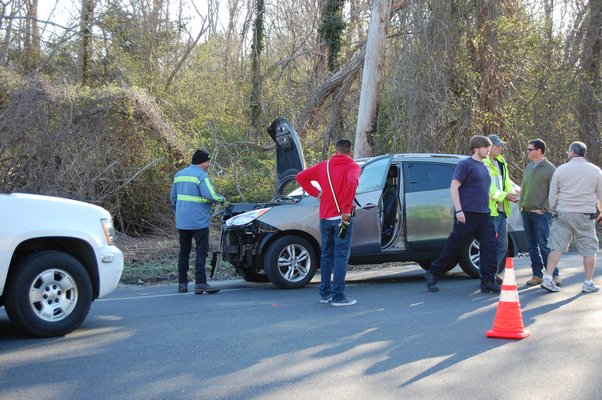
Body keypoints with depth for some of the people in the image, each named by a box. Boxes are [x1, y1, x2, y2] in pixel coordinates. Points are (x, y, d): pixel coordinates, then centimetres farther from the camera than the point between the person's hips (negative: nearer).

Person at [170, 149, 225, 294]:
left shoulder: (179, 174, 13)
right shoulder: (201, 175, -11)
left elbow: (173, 197, 19)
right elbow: (209, 195, -22)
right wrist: (222, 199, -4)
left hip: (182, 221, 7)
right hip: (198, 221, -7)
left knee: (184, 251, 14)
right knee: (201, 251, -5)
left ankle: (182, 283, 15)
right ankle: (200, 283, -12)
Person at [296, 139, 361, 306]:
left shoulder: (323, 166, 8)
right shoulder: (352, 167, -7)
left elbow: (301, 177, 9)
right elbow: (352, 182, -28)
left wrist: (316, 193, 8)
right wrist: (346, 210, -23)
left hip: (324, 217, 5)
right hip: (341, 218, -5)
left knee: (326, 255, 17)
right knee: (341, 257, -3)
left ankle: (325, 293, 23)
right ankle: (338, 297, -5)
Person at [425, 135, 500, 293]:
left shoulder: (485, 167, 17)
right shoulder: (466, 164, -6)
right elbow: (454, 187, -12)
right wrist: (458, 210, -18)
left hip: (484, 215, 7)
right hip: (467, 214, -7)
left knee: (490, 247, -1)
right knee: (454, 247, -1)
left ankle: (488, 282, 3)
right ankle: (432, 274, 13)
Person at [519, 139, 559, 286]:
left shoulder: (550, 169, -7)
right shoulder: (528, 167, 13)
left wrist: (543, 209, -13)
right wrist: (521, 205, 9)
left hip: (541, 213, -7)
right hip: (526, 212, 7)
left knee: (543, 245, -8)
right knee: (532, 246, 7)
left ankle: (554, 274, 1)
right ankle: (537, 275, 13)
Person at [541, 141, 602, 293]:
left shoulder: (560, 170, 2)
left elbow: (552, 195, 6)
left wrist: (553, 209, 23)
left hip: (563, 214, 1)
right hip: (586, 215, -1)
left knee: (556, 247, 3)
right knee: (589, 250, 7)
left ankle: (548, 279, -4)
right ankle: (588, 283, 9)